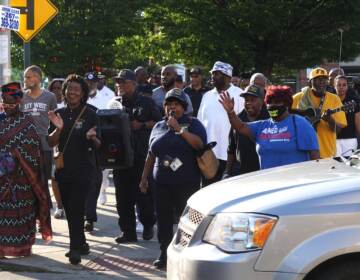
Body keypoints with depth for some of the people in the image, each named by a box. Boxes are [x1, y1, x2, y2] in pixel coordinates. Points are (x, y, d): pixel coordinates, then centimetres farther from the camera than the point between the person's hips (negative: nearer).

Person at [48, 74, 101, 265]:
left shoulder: (90, 115, -4)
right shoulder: (59, 114, 7)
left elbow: (98, 145, -3)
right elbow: (51, 143, 5)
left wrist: (92, 138, -25)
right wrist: (58, 129, -13)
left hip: (83, 169, -5)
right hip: (63, 168, 5)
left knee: (76, 209, -11)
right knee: (69, 209, 12)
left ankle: (76, 249, -9)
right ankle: (81, 244, 25)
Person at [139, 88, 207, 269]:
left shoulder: (192, 124, 3)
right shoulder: (158, 127, 16)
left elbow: (199, 144, -15)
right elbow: (151, 154, 21)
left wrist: (179, 129, -16)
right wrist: (144, 178, 21)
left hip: (186, 184, -4)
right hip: (162, 183, 4)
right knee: (163, 219, 5)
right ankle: (164, 254, 13)